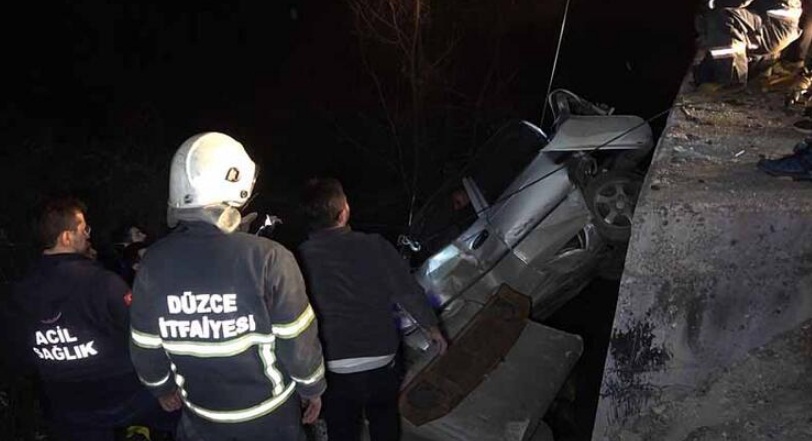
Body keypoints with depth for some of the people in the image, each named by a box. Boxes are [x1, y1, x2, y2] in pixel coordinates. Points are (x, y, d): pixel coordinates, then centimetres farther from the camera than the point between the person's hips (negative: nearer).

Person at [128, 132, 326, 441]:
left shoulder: (154, 263, -14)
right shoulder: (267, 258, -26)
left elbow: (145, 348, -2)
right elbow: (298, 342, -18)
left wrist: (163, 388, 17)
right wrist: (313, 389, 0)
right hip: (269, 416, -2)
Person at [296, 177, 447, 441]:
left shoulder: (299, 258, -11)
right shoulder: (374, 247, -11)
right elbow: (408, 292, -5)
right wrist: (432, 327, 12)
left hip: (333, 369, 0)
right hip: (381, 362, 1)